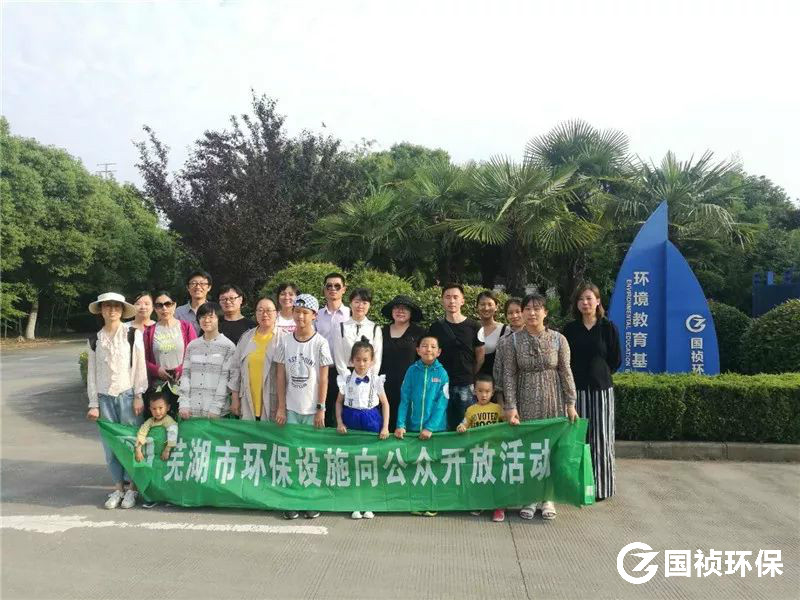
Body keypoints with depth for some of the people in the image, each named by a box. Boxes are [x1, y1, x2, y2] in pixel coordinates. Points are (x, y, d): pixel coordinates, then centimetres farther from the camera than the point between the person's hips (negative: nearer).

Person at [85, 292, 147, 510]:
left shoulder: (133, 335, -2)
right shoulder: (95, 340, 7)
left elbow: (140, 367, -2)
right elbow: (92, 373, 8)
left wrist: (138, 396, -5)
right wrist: (93, 404, 4)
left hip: (128, 395, -3)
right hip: (105, 397, 3)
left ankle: (133, 488, 10)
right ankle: (118, 487, 17)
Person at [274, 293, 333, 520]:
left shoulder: (320, 343, -3)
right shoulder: (286, 342, 3)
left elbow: (323, 379, -3)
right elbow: (280, 376, 5)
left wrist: (321, 409, -6)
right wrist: (281, 406, 1)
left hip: (312, 410, -2)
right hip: (290, 408, 2)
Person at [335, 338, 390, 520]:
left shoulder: (376, 380, -3)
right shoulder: (346, 379, -1)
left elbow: (385, 403, 3)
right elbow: (339, 402, 8)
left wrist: (385, 427, -4)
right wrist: (339, 423, -3)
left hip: (371, 422, -1)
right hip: (351, 422, 1)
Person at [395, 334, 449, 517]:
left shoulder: (442, 373, -5)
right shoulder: (412, 371, -1)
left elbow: (442, 404, -9)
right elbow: (404, 400, -1)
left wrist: (430, 427, -16)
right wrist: (401, 425, -9)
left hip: (435, 428, -2)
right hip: (413, 428, 2)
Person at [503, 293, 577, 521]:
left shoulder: (558, 339, 0)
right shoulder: (513, 340, -1)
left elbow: (566, 373, 2)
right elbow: (509, 375, -3)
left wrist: (570, 404, -1)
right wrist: (510, 406, -8)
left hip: (552, 403, 0)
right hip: (525, 404, 0)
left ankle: (548, 498, 18)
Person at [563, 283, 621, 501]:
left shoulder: (608, 327, 0)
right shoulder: (570, 329, 5)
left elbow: (616, 360, 5)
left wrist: (599, 373, 8)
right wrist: (578, 375, 5)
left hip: (601, 389, -1)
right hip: (576, 389, 1)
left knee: (600, 438, 2)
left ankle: (601, 486, 13)